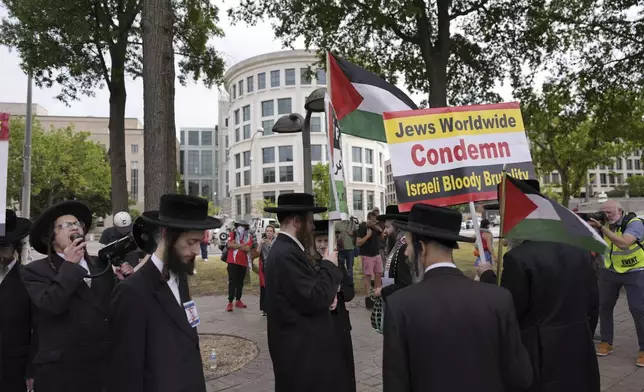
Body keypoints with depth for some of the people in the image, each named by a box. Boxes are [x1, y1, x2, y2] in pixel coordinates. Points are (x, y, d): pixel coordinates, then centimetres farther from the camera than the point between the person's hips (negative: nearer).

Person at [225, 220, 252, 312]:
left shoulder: (249, 236, 3)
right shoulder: (233, 234, 0)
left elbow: (247, 248, -11)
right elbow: (229, 245, -16)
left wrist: (236, 245, -12)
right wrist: (242, 246, -14)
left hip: (243, 262, 3)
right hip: (232, 261, -3)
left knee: (240, 282, 13)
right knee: (232, 281, -6)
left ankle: (238, 300, 24)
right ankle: (230, 302, -6)